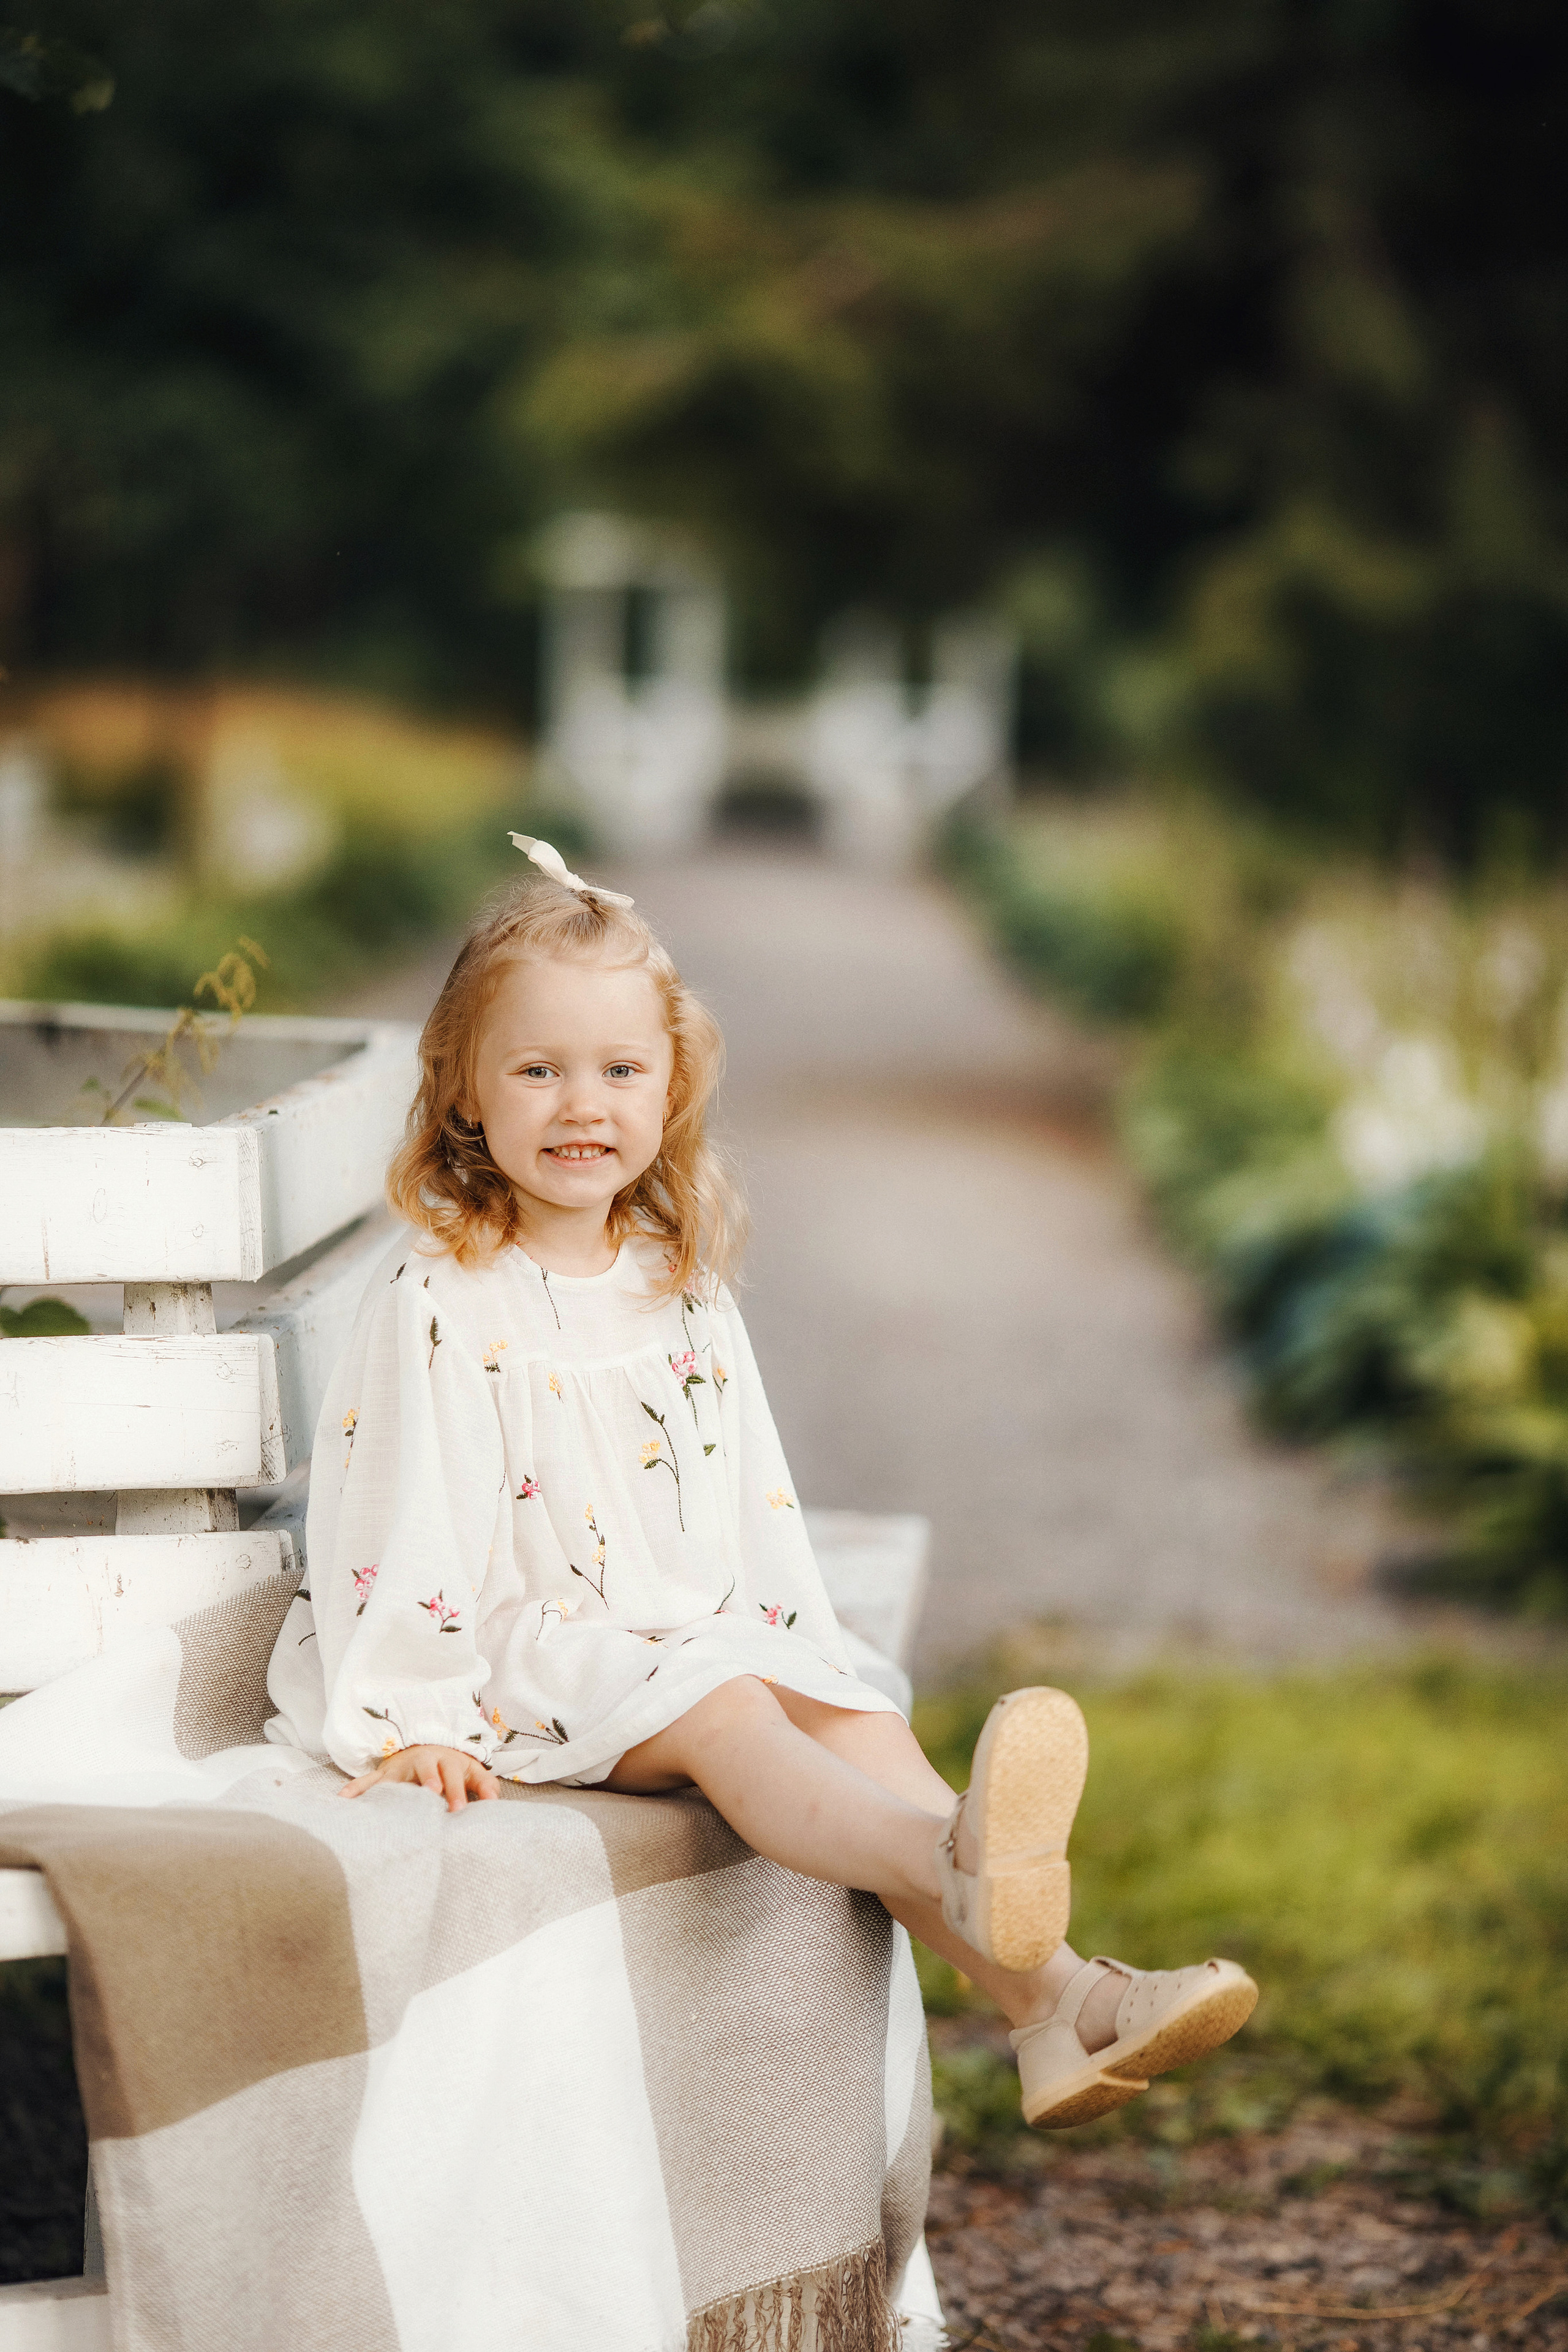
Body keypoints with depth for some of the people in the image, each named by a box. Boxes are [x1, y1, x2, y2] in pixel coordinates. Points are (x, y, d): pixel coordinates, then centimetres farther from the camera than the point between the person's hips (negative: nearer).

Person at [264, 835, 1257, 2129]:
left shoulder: (682, 1294, 13)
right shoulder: (439, 1303, -7)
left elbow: (756, 1514, 17)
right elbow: (401, 1523, -10)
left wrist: (803, 1654, 8)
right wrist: (414, 1722, -13)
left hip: (714, 1638, 6)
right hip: (534, 1657, -6)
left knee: (862, 1723, -18)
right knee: (718, 1716, -32)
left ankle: (1049, 2000, -34)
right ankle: (954, 1867, -62)